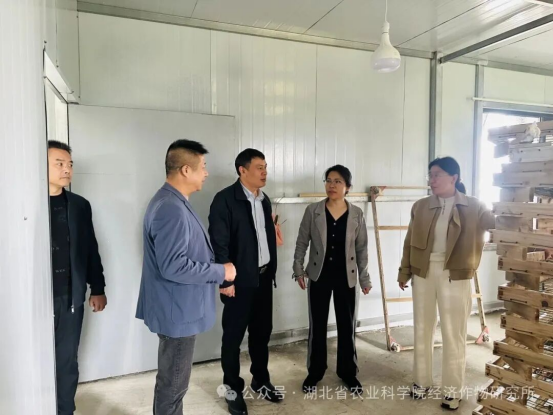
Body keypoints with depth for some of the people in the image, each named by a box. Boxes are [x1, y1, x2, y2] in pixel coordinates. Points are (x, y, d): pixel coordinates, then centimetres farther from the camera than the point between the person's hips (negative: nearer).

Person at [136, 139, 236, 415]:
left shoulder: (173, 202, 9)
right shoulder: (171, 209, -25)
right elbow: (173, 266, -30)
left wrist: (217, 270, 10)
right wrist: (221, 272, -19)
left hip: (180, 308, 10)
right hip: (178, 311, -10)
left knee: (171, 379, 24)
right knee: (173, 383, 8)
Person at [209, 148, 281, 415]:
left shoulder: (264, 199, 9)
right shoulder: (225, 199, -13)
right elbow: (219, 242, -16)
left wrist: (272, 270, 13)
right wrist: (226, 279, -17)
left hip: (264, 277, 7)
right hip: (240, 280, -7)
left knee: (262, 332, 18)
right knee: (233, 336, 8)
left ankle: (261, 381, 36)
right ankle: (233, 389, 26)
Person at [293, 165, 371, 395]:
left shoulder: (356, 214, -4)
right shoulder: (312, 211, -6)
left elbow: (362, 248, 2)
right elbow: (302, 243, 0)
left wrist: (364, 277, 2)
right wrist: (299, 269, -6)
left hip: (345, 276, 1)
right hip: (319, 275, 0)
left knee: (347, 325, 11)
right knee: (317, 325, 9)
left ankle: (348, 372, 29)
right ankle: (315, 372, 26)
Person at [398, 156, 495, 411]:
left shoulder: (473, 207, -2)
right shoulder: (420, 207, 3)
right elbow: (409, 242, 7)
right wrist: (404, 272, 8)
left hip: (454, 277, -2)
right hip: (423, 274, 3)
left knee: (453, 334, 8)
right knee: (423, 330, 14)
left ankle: (452, 390, 25)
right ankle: (422, 381, 31)